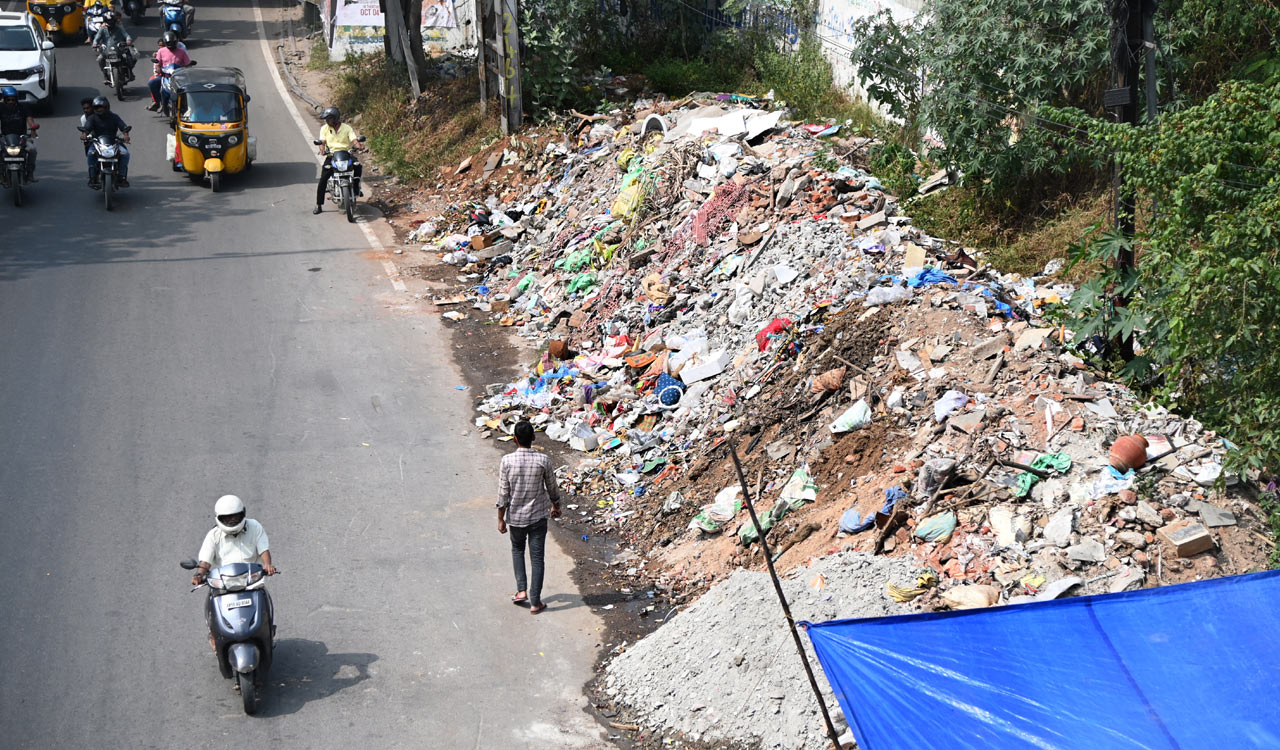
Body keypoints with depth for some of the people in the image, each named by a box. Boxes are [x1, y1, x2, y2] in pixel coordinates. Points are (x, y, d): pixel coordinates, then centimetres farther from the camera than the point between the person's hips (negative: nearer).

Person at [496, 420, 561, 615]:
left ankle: (522, 590, 14)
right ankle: (535, 602, 8)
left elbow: (503, 493, -9)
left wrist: (501, 519, 1)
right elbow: (552, 488, 1)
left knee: (517, 550, 25)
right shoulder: (543, 460, -12)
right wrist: (556, 506, 20)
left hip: (516, 517, 1)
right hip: (538, 516, -1)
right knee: (537, 557, 6)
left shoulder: (507, 461, -14)